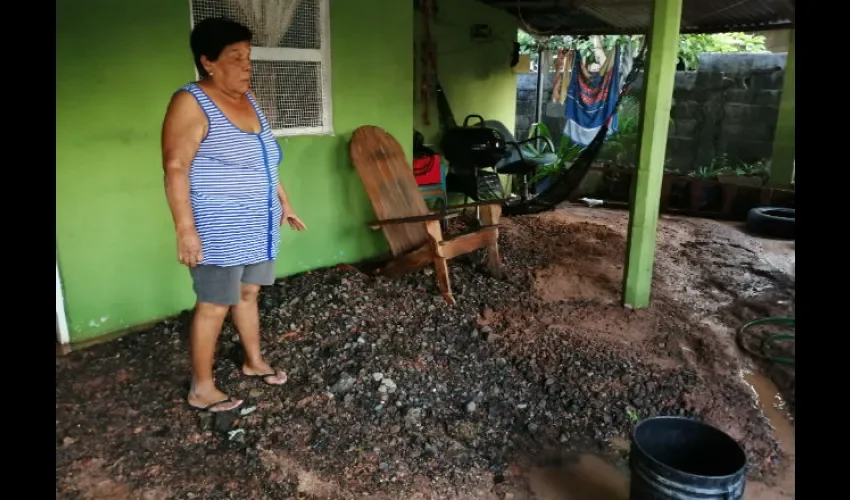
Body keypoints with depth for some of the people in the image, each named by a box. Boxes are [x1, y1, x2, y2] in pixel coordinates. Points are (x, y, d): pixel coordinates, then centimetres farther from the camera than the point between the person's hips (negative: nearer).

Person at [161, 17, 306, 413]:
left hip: (257, 224, 8)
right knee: (214, 305, 0)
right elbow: (175, 168, -19)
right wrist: (185, 229, -23)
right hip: (219, 229, -7)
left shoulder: (247, 99, 10)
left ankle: (254, 361, 35)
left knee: (249, 293, 18)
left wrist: (284, 203, 19)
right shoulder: (191, 103, -15)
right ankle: (201, 389, 14)